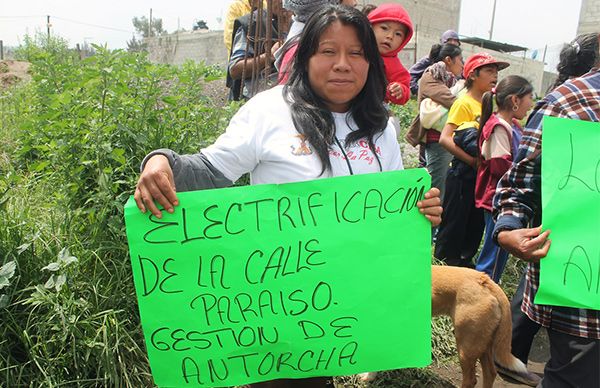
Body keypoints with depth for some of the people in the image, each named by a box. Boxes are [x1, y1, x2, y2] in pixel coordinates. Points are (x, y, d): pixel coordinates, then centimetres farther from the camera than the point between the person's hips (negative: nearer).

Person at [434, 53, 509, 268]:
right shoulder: (464, 103, -13)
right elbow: (445, 139, -23)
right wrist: (473, 160, -26)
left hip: (481, 175, 8)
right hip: (463, 174, -8)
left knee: (476, 222, 18)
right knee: (454, 221, 4)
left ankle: (464, 260, 34)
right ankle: (444, 262, 20)